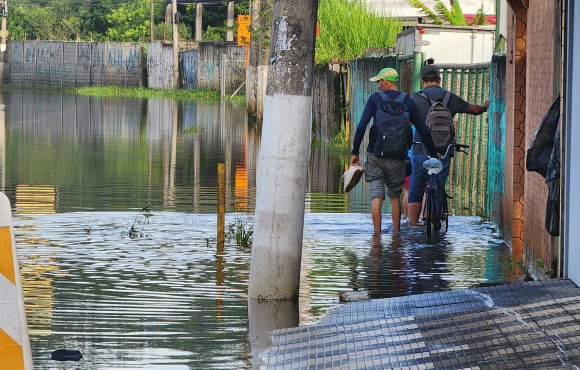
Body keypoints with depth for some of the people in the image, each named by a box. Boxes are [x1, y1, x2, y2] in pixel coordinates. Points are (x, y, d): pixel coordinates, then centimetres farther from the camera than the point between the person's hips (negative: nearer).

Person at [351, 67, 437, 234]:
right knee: (395, 196, 15)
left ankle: (377, 234, -3)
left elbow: (361, 126, -10)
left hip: (376, 155, -2)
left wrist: (355, 152, -3)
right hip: (397, 158, 2)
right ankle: (396, 233, 17)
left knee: (376, 196, 1)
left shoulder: (375, 98, -3)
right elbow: (423, 131, 3)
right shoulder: (408, 101, 3)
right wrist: (433, 154, 12)